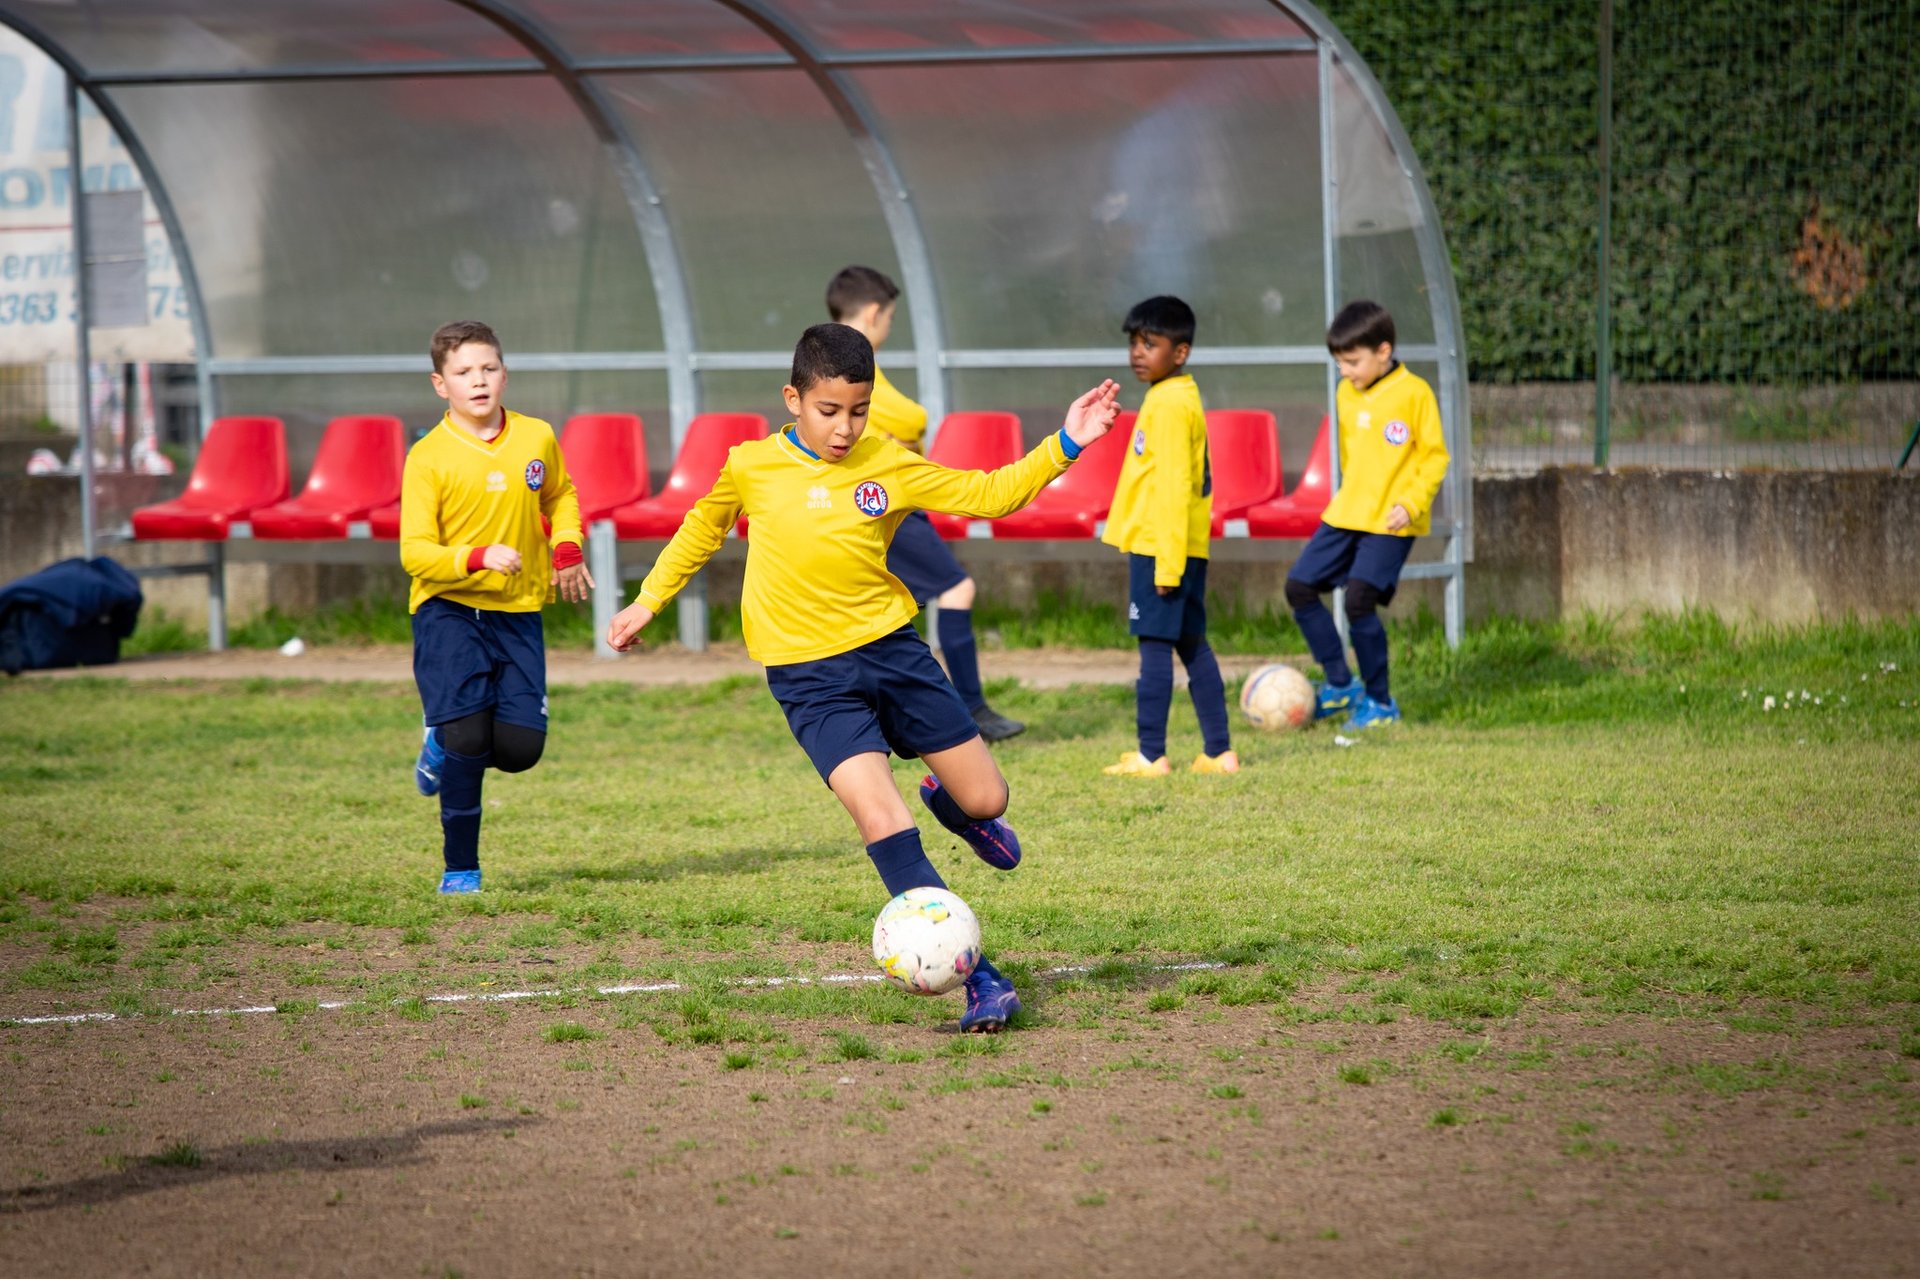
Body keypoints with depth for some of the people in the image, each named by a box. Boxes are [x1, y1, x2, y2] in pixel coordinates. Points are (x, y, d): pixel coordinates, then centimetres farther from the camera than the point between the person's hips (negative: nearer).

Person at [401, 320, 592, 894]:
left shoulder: (537, 439, 2)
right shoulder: (429, 458, -10)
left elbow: (559, 496, 25)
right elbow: (415, 552, -14)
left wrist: (567, 547, 8)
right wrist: (479, 558, -28)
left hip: (517, 614, 4)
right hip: (448, 610, -4)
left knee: (520, 748, -6)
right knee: (467, 734, -15)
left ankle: (446, 745, 29)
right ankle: (460, 868, 2)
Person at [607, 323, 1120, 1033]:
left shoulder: (888, 465, -2)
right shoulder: (752, 467, -4)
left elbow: (988, 494, 2)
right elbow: (702, 529, 16)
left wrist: (1064, 444, -9)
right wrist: (649, 600, 19)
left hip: (892, 647, 3)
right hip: (810, 675, -3)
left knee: (986, 799, 5)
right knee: (880, 816, -21)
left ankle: (946, 800, 48)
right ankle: (979, 981, -20)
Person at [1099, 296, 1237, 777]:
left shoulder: (1169, 403, -15)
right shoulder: (1182, 397, 15)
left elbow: (1173, 485, -20)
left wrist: (1167, 561, -22)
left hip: (1160, 546, -10)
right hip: (1186, 548, 10)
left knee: (1155, 646, -7)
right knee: (1193, 645, 11)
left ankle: (1150, 755, -6)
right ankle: (1219, 751, 14)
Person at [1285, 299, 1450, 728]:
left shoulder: (1413, 393, -11)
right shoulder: (1346, 394, 9)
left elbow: (1434, 455, -9)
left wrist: (1411, 502, -19)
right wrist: (1351, 497, 18)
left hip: (1391, 521, -8)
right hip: (1346, 514, 8)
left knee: (1359, 599, -17)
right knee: (1300, 585, 3)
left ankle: (1380, 701, -2)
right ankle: (1340, 683, 14)